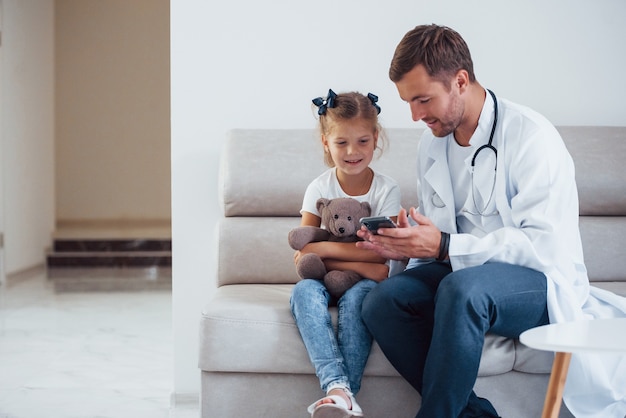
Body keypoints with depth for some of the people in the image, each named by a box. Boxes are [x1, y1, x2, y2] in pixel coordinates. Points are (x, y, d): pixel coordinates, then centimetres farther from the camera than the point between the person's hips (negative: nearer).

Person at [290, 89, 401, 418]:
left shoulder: (386, 189, -4)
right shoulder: (319, 189, -1)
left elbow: (381, 251, -14)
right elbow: (305, 256, -6)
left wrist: (322, 249, -19)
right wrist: (362, 265, -18)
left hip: (365, 281, -1)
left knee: (356, 297, -35)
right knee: (304, 290, -31)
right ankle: (336, 387, -46)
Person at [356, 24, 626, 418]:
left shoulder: (531, 135, -14)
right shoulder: (433, 143, 10)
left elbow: (545, 245, -22)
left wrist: (445, 246, -24)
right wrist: (405, 244, -7)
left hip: (542, 282, -7)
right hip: (464, 271, 7)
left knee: (462, 288, -38)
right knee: (382, 301, -21)